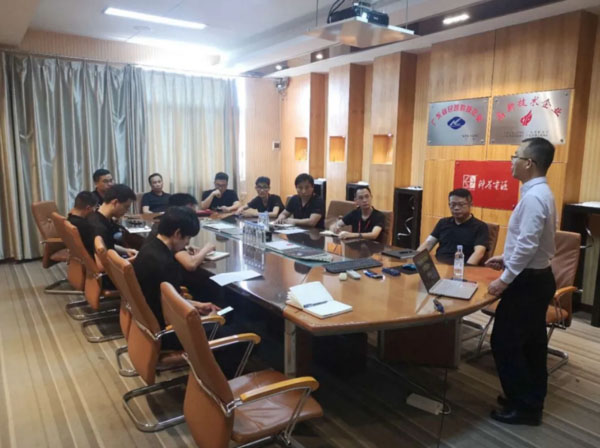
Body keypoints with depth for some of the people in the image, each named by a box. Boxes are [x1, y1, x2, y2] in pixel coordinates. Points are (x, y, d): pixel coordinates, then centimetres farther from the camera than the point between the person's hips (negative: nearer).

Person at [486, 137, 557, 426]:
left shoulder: (533, 197, -22)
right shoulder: (541, 193, 10)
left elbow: (527, 245, -27)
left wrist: (505, 279, -21)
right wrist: (506, 259, 17)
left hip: (528, 282, -10)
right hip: (538, 278, 10)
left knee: (504, 343, 0)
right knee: (532, 343, 18)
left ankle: (524, 407, 13)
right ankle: (531, 399, 32)